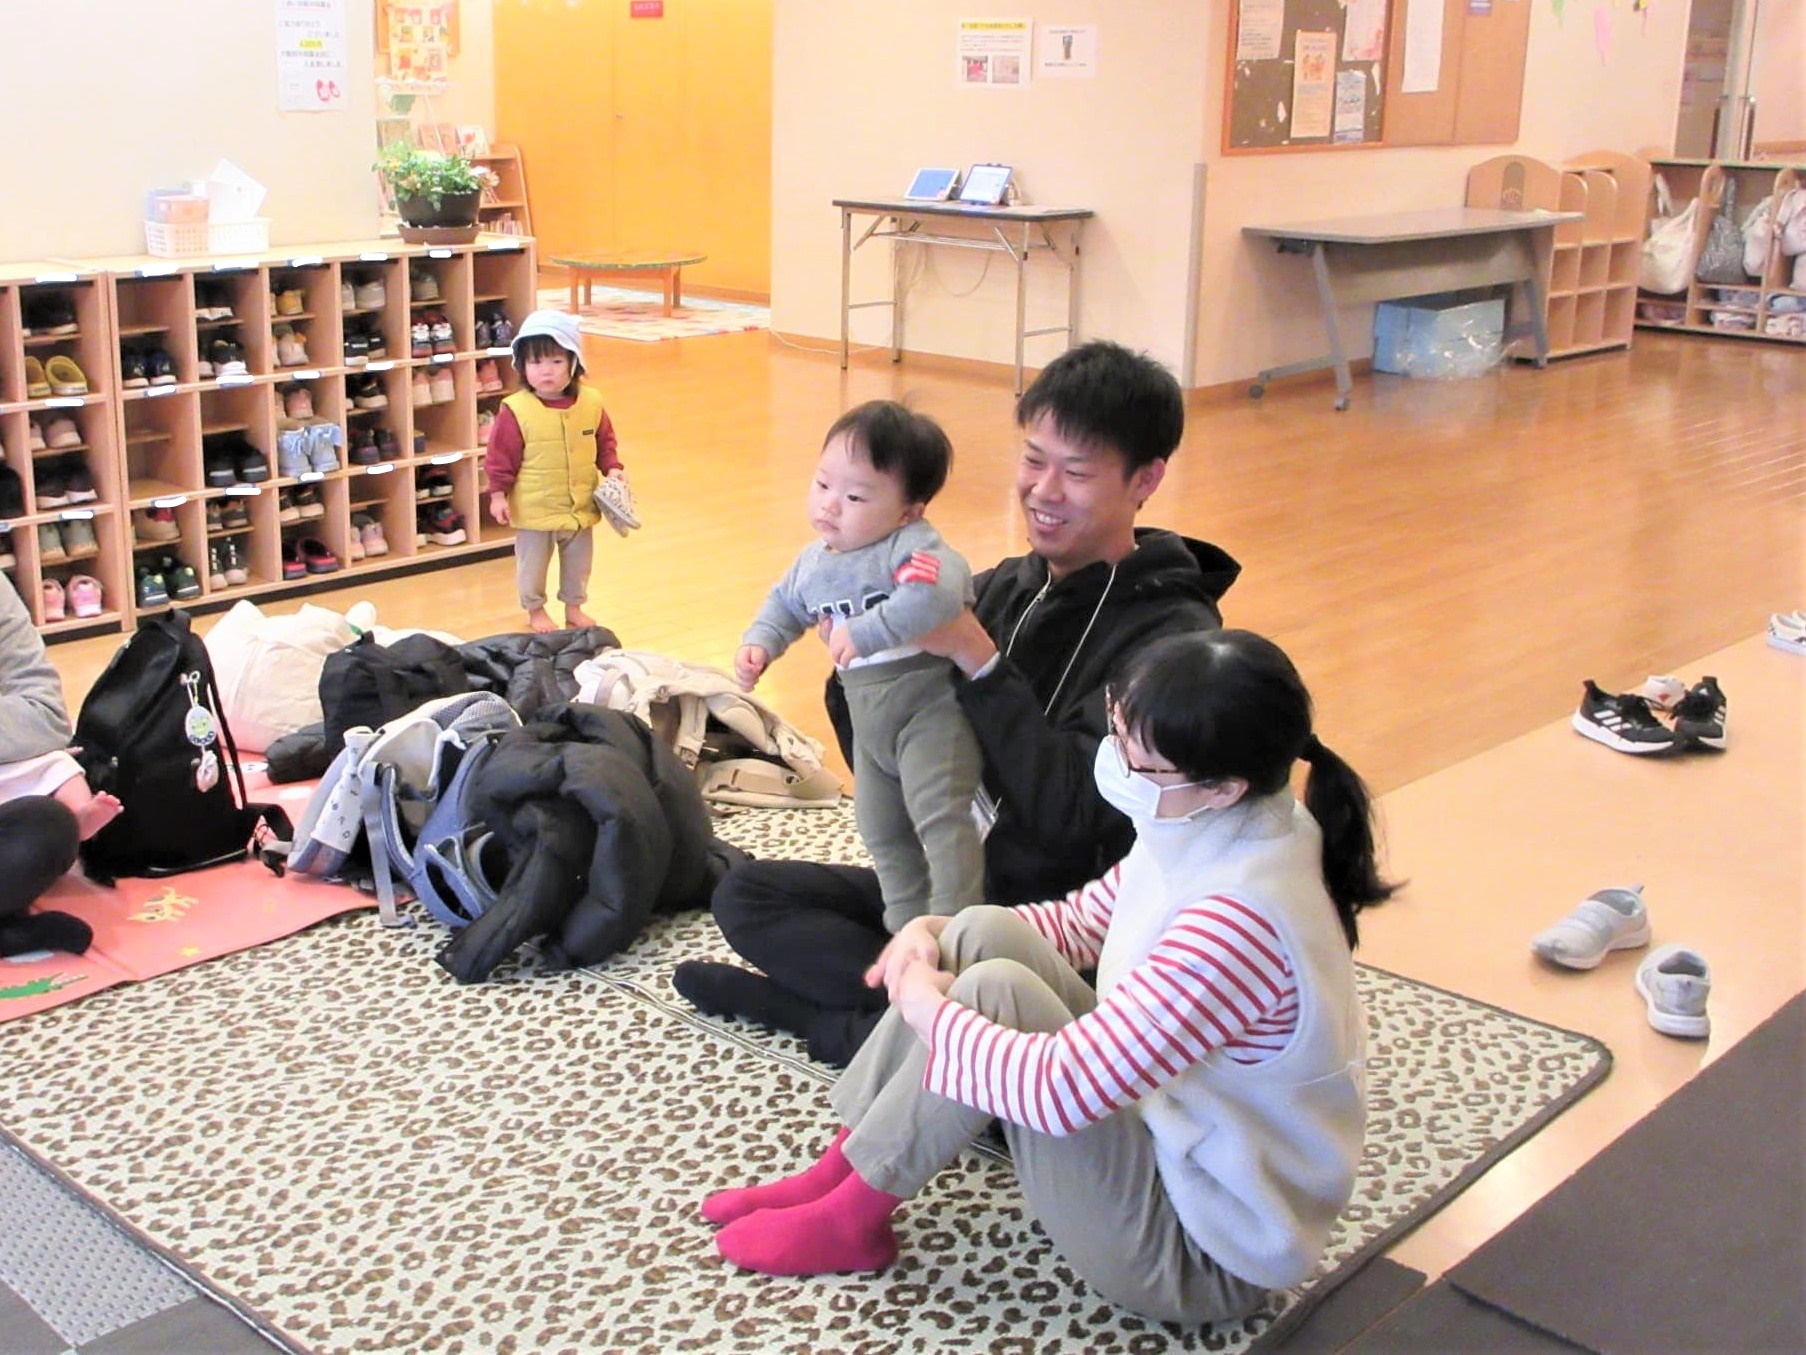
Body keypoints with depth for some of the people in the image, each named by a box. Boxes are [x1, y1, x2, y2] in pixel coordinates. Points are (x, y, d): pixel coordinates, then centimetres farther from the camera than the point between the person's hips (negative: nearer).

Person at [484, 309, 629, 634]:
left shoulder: (591, 403, -6)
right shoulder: (516, 411, -17)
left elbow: (604, 442, 8)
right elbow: (500, 456, -11)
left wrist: (612, 468, -5)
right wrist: (498, 493, -12)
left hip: (580, 507, 4)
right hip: (534, 509, -3)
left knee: (579, 562, 19)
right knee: (532, 564, 12)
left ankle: (574, 607, 39)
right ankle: (535, 611, 32)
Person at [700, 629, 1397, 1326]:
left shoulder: (1239, 918, -33)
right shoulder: (1206, 833, -5)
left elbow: (1060, 1091, -35)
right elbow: (1080, 921, 12)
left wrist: (930, 1011, -18)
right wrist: (937, 931, -4)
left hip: (1198, 1253, -9)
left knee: (994, 990, -22)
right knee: (985, 933, -3)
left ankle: (854, 1217, 0)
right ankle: (837, 1174, 7)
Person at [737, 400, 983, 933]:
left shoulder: (911, 546, -22)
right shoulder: (814, 563, 5)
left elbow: (936, 593, -43)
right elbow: (786, 604, 25)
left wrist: (865, 633, -39)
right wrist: (758, 644, 7)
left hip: (930, 704, -9)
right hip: (868, 722, 9)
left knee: (939, 814, -22)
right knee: (882, 833, 18)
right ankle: (907, 933, 34)